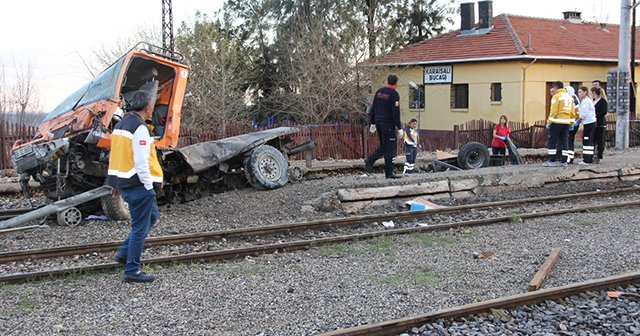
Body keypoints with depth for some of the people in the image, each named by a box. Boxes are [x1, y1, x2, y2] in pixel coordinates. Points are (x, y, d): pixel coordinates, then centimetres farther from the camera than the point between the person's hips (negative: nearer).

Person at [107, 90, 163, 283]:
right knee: (140, 227, -1)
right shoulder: (140, 129, -17)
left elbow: (117, 155, 19)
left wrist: (117, 182, 23)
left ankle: (124, 253, 19)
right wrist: (148, 186, -14)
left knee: (151, 216, 21)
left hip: (123, 181, 10)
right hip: (138, 184, -10)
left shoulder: (121, 124, 14)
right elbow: (141, 161, -21)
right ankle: (132, 271, 5)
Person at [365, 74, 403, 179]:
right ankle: (389, 173, -2)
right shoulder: (394, 94, -11)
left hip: (378, 123, 7)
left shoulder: (379, 91, 11)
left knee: (383, 146, 19)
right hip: (388, 124, -7)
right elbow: (396, 113, -15)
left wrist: (372, 123, 19)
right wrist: (399, 128, -12)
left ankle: (369, 160, 4)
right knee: (390, 148, -3)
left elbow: (373, 108, 14)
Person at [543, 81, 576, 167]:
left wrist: (549, 122, -10)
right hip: (566, 122, 7)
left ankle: (552, 161, -5)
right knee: (563, 141, 11)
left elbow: (553, 111, -14)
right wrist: (571, 123, 18)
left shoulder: (556, 96, -8)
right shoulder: (570, 97, 15)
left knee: (552, 141, -2)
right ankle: (563, 161, 9)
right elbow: (573, 112, 14)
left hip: (557, 122, -7)